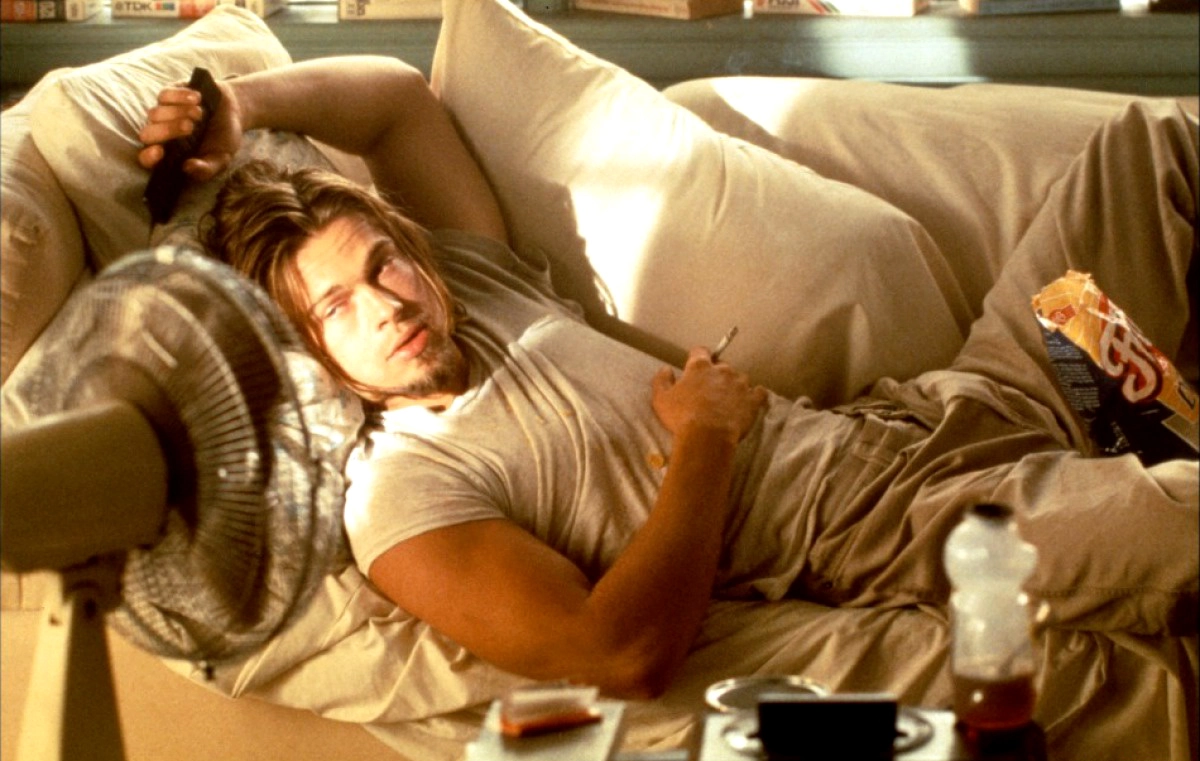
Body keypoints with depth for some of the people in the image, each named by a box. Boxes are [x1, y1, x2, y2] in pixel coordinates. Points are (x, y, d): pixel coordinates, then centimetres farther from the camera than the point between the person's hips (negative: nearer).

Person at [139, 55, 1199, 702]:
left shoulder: (472, 282, 8)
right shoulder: (399, 497, -15)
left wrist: (239, 103, 5)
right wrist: (709, 437, -16)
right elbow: (622, 656, -29)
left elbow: (397, 93, 23)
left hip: (925, 413, 9)